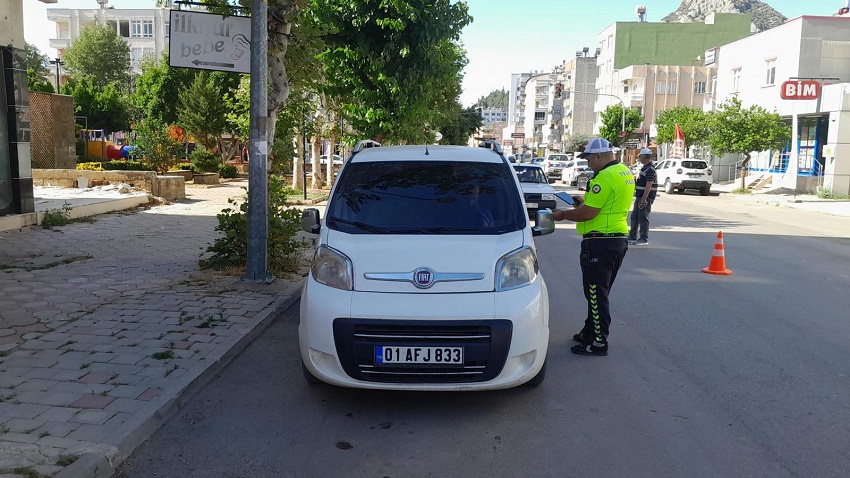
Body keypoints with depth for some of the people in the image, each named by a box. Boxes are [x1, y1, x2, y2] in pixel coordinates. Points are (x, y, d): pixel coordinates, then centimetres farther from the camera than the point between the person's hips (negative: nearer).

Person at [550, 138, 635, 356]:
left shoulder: (606, 177, -19)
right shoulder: (625, 173, 12)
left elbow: (588, 213, -21)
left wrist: (563, 214, -7)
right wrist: (585, 202, 18)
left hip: (600, 243, -10)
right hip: (618, 240, 10)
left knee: (596, 293, -2)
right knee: (599, 292, 19)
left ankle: (599, 343, 4)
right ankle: (590, 332, 31)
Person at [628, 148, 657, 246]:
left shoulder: (650, 169, -17)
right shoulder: (645, 168, 16)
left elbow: (649, 185, -24)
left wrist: (644, 199, -28)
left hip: (646, 197, -10)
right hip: (640, 196, 10)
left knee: (643, 218, -5)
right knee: (635, 216, 14)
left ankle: (644, 239, 2)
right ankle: (632, 237, 22)